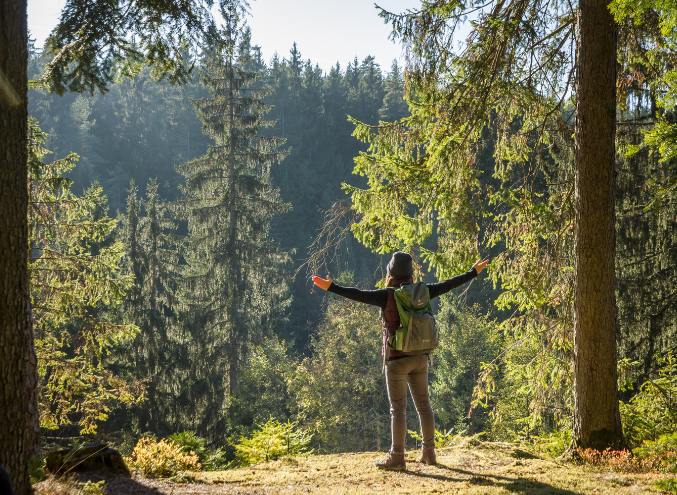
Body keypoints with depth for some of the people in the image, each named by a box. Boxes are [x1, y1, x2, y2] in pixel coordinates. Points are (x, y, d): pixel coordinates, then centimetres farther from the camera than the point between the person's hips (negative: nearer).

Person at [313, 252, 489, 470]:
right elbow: (448, 284, 13)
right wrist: (473, 272, 25)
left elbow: (358, 295, -24)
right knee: (423, 404, 13)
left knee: (398, 409, -2)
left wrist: (331, 287, -27)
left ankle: (397, 458, -1)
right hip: (420, 358, 5)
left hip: (397, 360, -5)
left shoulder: (388, 296, -13)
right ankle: (428, 452, 19)